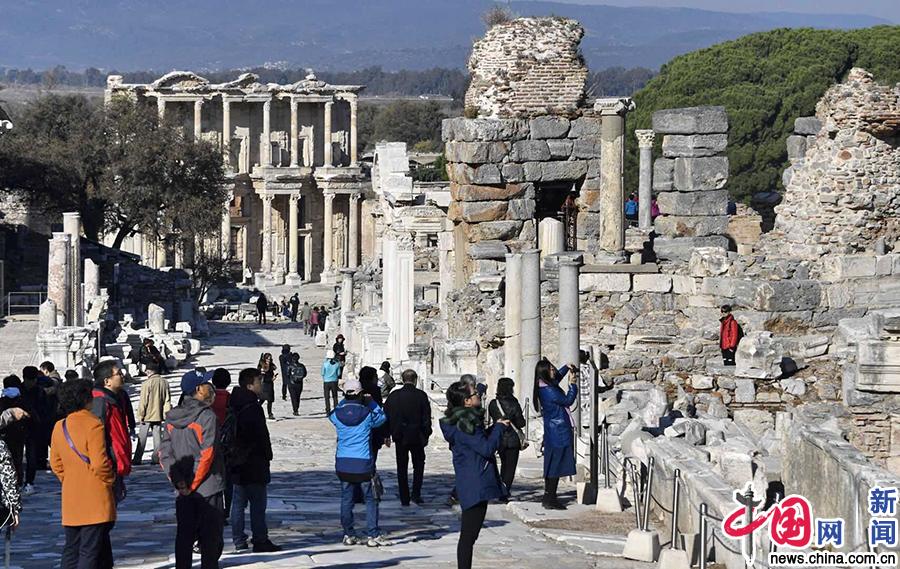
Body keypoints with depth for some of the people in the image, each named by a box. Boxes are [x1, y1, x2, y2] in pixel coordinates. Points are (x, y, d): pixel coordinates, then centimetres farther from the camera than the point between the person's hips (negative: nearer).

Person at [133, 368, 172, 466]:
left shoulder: (147, 383, -16)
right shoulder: (164, 383, 1)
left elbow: (143, 402, -13)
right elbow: (167, 400, 5)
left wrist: (141, 415, -5)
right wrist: (167, 414, 11)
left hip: (148, 415, -4)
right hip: (159, 415, 4)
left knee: (142, 438, 3)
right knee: (157, 436, 10)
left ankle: (137, 459, 5)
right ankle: (156, 458, 7)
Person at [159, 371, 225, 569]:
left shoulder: (172, 418, 5)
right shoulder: (207, 416, -14)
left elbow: (164, 453, 3)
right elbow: (207, 455, -18)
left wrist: (178, 481, -1)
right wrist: (193, 484, -11)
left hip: (183, 492, 6)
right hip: (209, 491, -6)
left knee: (184, 537, 10)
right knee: (211, 539, 2)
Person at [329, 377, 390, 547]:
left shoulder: (337, 414, -3)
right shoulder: (367, 413, -9)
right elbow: (382, 418, 10)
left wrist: (345, 401, 22)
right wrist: (371, 403, 19)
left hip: (343, 463, 3)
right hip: (363, 463, -3)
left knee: (346, 499, 10)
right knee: (371, 499, 4)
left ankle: (348, 535, 12)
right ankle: (373, 535, 2)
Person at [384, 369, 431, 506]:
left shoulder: (393, 396, -3)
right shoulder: (421, 395, -8)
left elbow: (386, 416, 1)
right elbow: (427, 417, -6)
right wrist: (426, 434, 5)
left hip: (399, 437, 1)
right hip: (416, 436, -1)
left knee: (402, 468, 9)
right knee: (419, 464, 16)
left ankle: (404, 499, 8)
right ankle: (416, 494, 5)